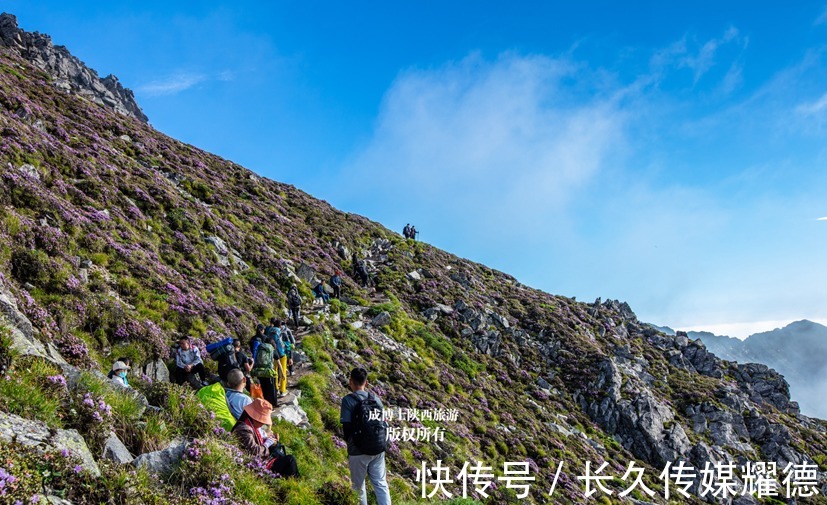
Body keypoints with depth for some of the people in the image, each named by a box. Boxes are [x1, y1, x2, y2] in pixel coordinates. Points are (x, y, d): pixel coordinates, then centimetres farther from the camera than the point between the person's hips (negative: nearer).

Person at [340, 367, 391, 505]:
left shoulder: (348, 400, -12)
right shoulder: (376, 399, 3)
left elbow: (347, 427, -13)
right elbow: (383, 423, 7)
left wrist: (349, 442, 6)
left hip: (358, 451, -4)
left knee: (359, 485, 15)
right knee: (380, 484, 9)